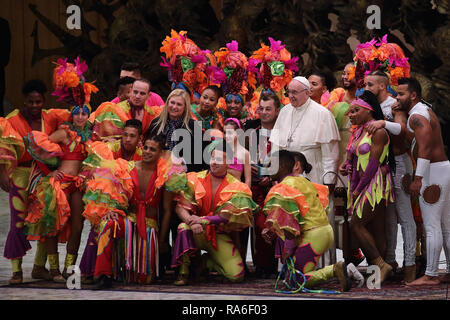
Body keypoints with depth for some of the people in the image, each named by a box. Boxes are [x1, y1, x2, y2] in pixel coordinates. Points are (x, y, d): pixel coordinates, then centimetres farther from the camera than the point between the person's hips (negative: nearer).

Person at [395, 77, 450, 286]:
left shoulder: (417, 116, -14)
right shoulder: (425, 110, 19)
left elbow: (425, 147, -24)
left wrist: (417, 179, -27)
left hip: (433, 172, -11)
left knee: (432, 226, -10)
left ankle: (430, 275, -11)